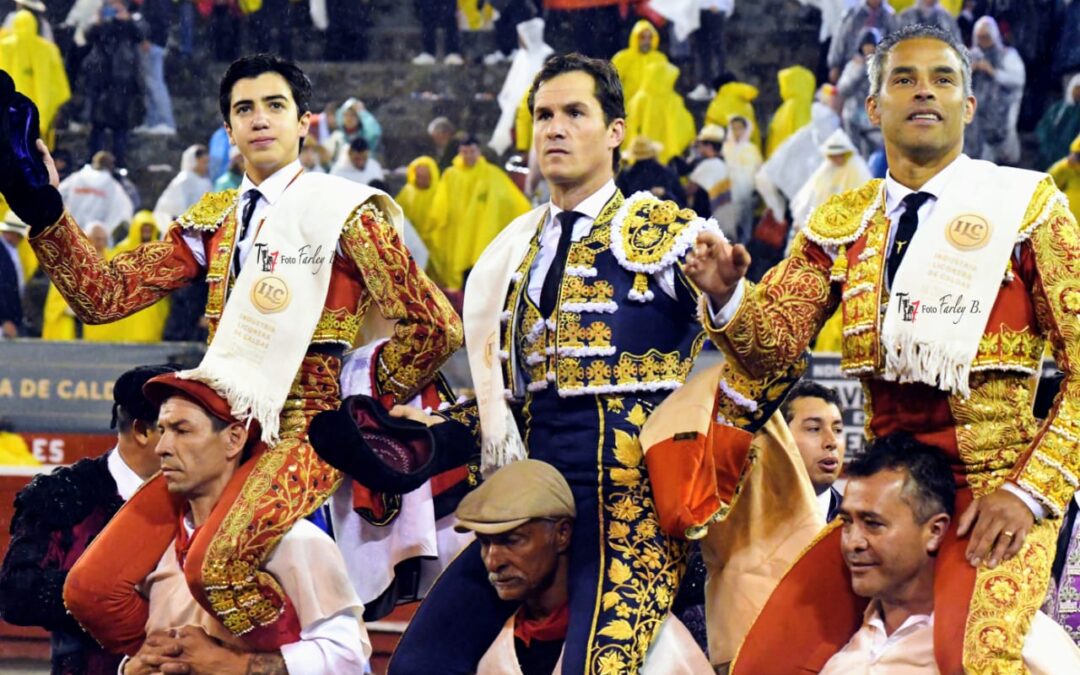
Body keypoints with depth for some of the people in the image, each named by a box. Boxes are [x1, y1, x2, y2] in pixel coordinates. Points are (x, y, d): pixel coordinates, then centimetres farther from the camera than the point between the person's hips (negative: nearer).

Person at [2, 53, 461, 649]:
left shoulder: (342, 210, -2)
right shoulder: (211, 221, 15)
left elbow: (432, 327, -5)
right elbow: (103, 295, 6)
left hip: (302, 430, -6)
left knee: (217, 569, -33)